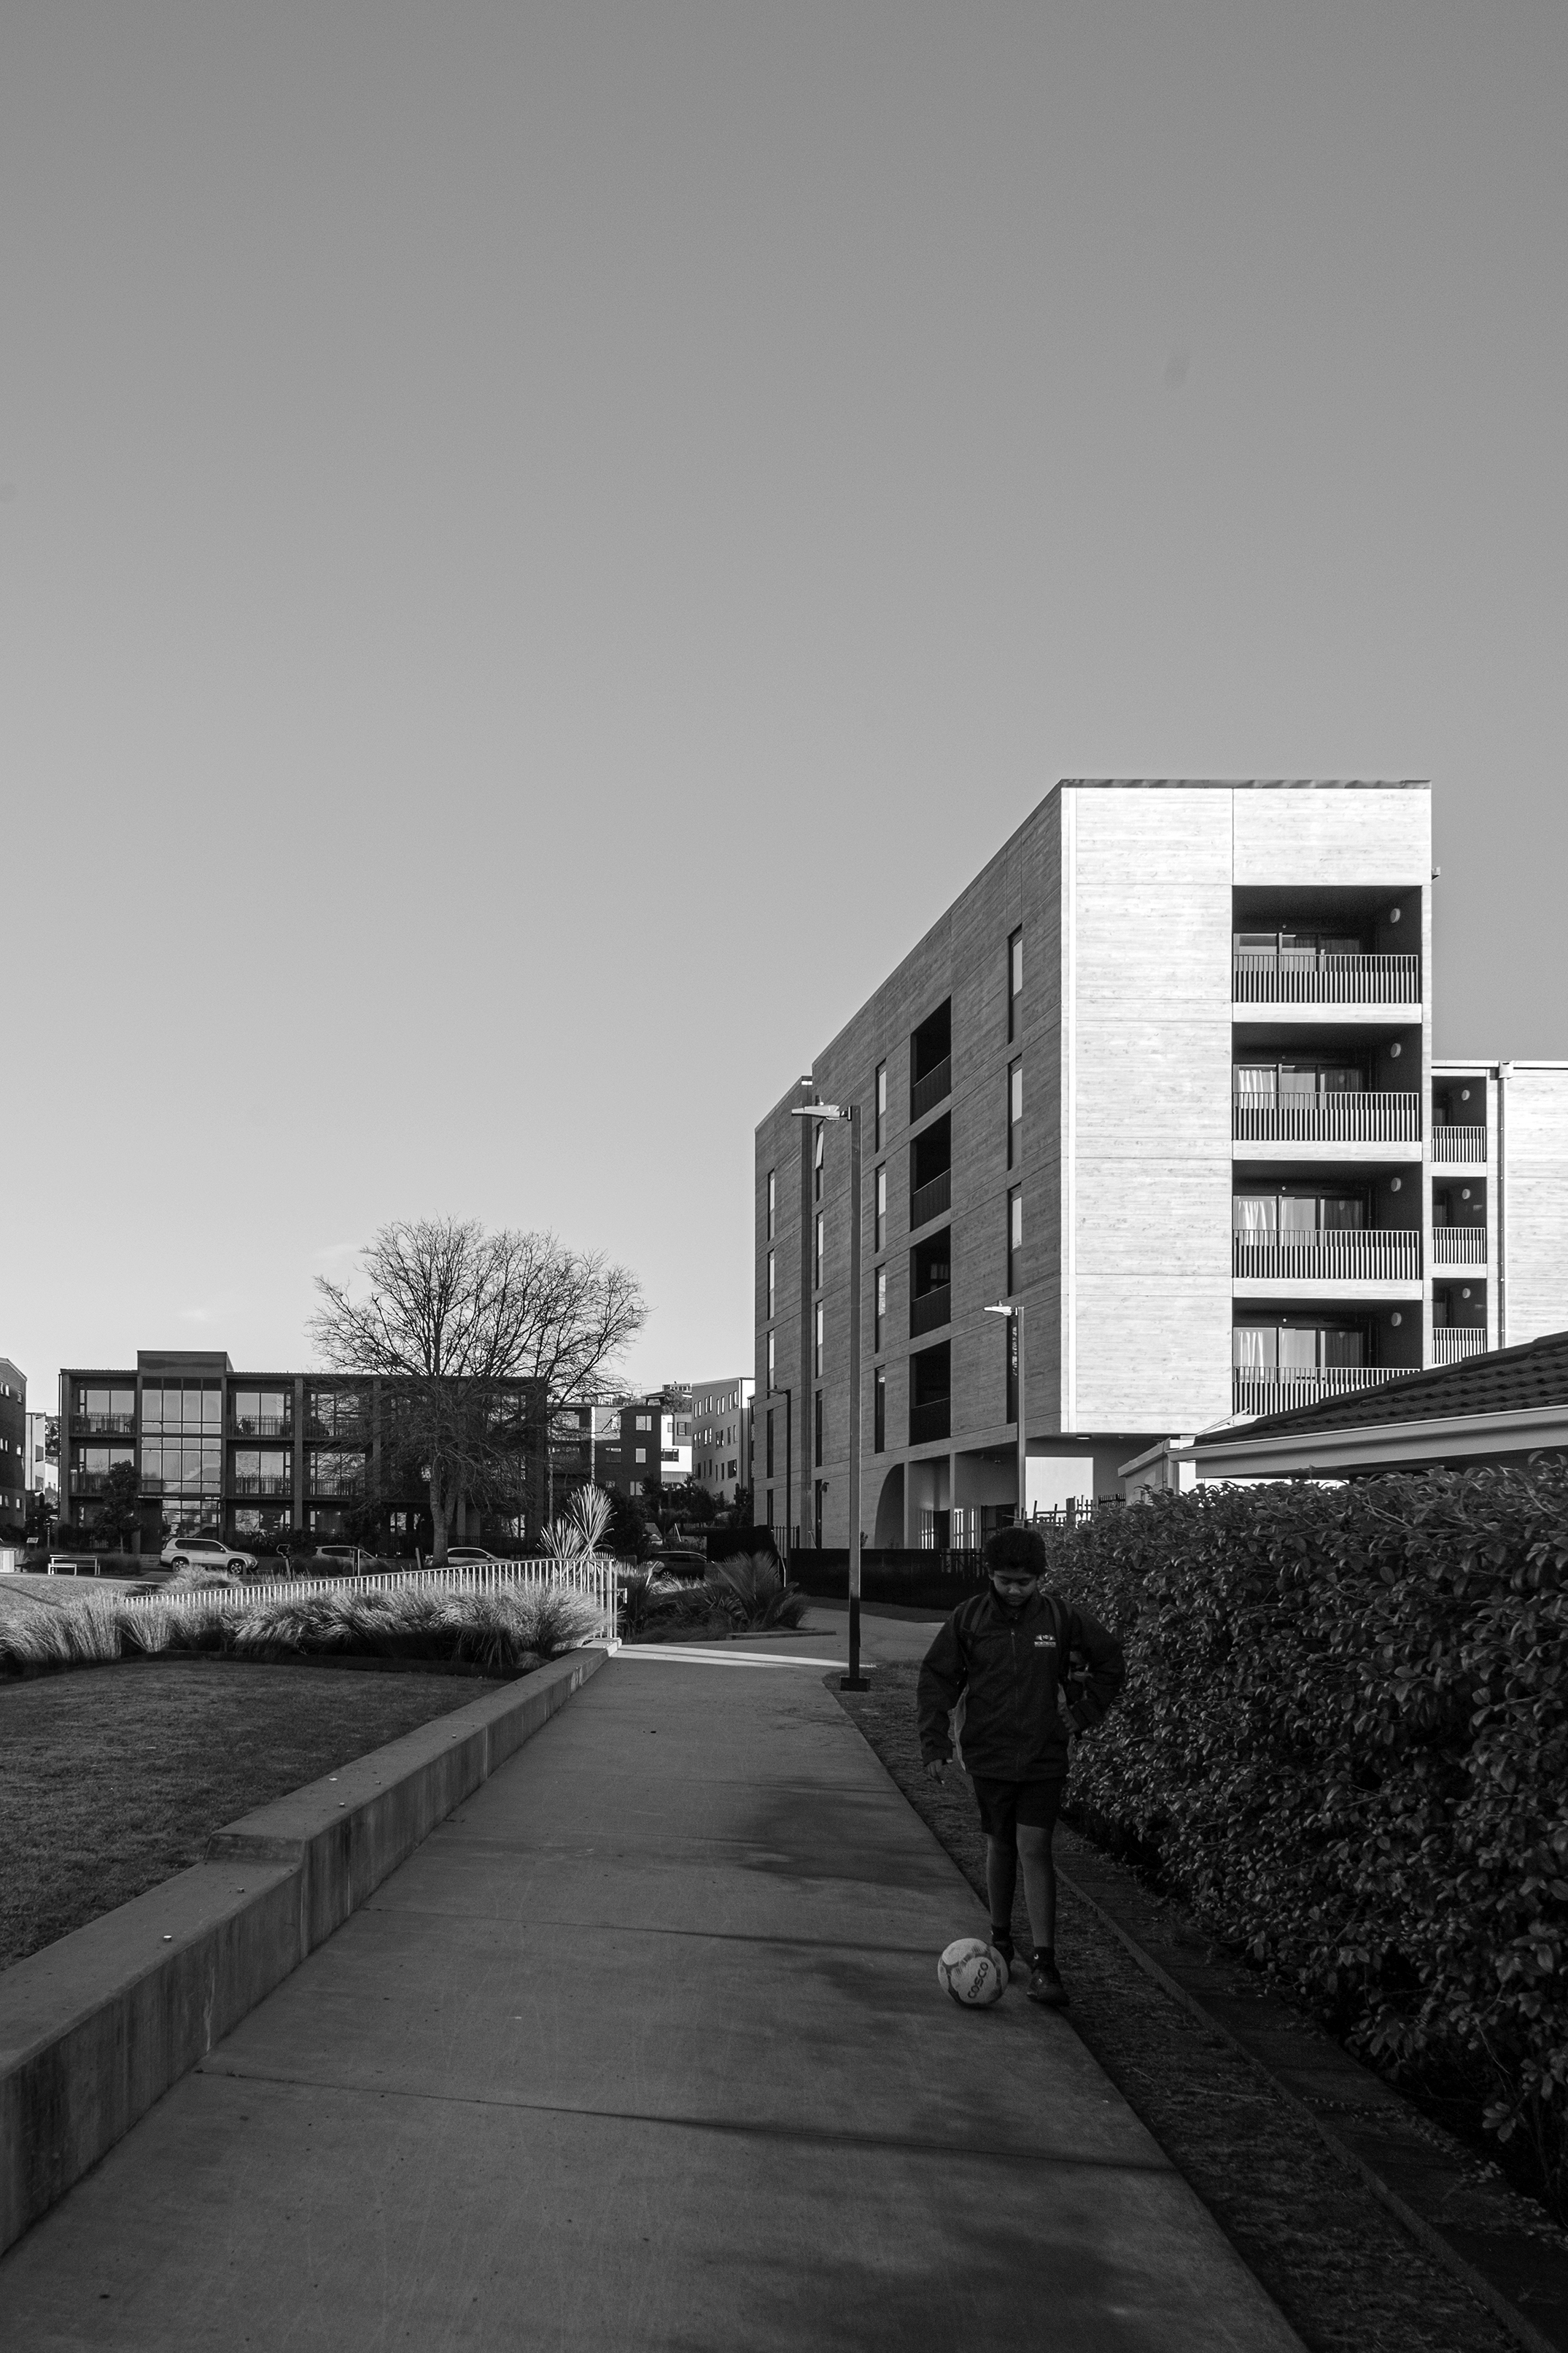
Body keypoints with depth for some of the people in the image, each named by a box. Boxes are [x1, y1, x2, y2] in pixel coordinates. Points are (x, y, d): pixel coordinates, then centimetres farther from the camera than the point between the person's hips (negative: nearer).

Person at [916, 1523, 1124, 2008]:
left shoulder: (1060, 1617, -5)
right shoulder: (969, 1617, -4)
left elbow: (1110, 1661, 9)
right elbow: (936, 1679, 1)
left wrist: (1084, 1713, 2)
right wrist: (934, 1743, -5)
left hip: (1043, 1757, -1)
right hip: (989, 1756, 1)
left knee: (1034, 1850, -8)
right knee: (999, 1847, 12)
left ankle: (1044, 1964, -7)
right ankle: (1000, 1940, 31)